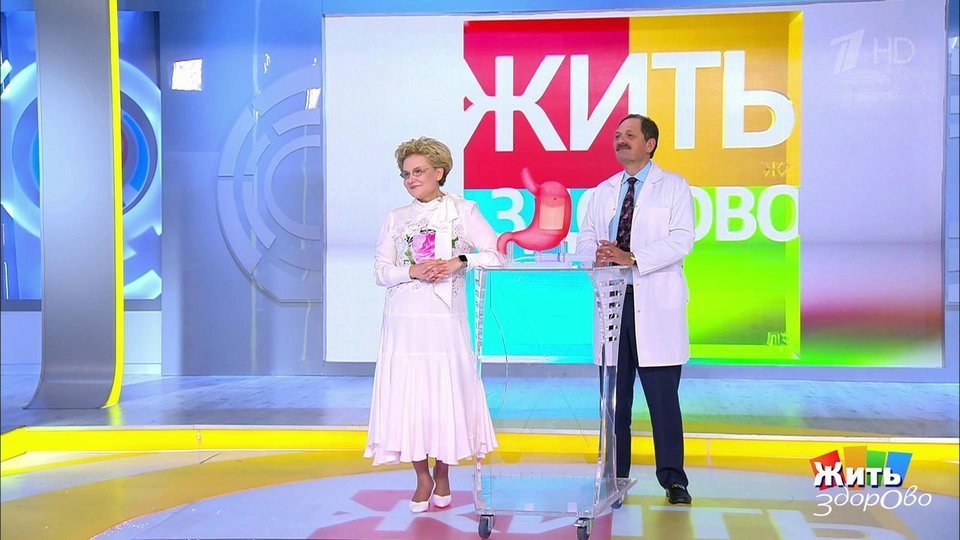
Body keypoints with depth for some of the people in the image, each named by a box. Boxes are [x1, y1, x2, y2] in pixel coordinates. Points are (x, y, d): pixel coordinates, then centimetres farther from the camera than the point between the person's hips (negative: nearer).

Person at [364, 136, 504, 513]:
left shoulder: (463, 211, 4)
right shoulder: (396, 219, 13)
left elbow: (496, 254, -5)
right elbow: (380, 271, 7)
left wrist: (457, 262, -18)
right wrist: (412, 272, -11)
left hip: (444, 320, -2)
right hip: (403, 322, 3)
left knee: (446, 393, 1)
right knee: (407, 396, 0)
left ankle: (442, 477, 19)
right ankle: (422, 478, 16)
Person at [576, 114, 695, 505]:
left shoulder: (674, 187, 4)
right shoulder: (602, 193, 18)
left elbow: (681, 239, -8)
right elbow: (584, 240, 14)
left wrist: (633, 258, -19)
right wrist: (598, 254, -10)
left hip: (656, 305, -4)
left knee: (663, 394, -3)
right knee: (614, 394, 6)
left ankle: (673, 478, 7)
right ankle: (614, 478, 14)